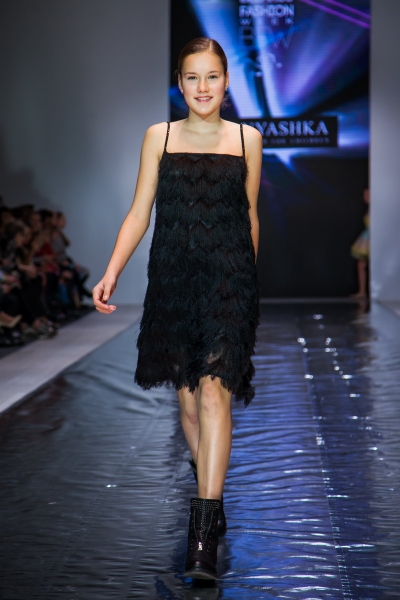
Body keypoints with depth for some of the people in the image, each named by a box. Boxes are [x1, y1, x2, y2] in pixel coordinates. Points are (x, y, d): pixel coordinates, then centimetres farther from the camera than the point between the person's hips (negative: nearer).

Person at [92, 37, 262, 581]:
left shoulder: (247, 139, 6)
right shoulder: (159, 137, 6)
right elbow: (139, 214, 4)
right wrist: (111, 274, -7)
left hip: (227, 277, -2)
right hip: (173, 277, 2)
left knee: (214, 394, -14)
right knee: (187, 396, 8)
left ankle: (205, 532, -16)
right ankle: (211, 494, 29)